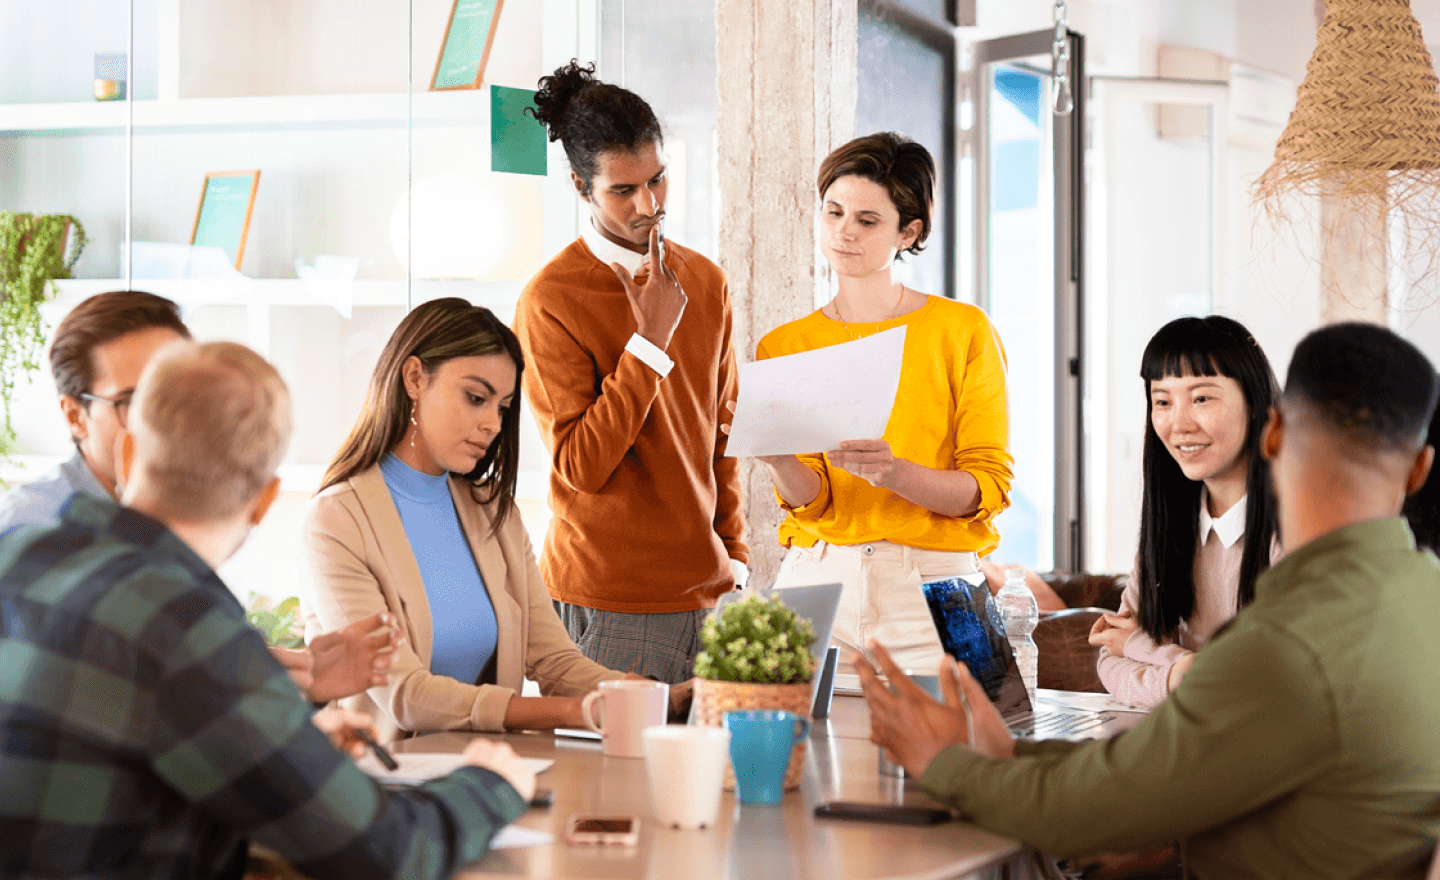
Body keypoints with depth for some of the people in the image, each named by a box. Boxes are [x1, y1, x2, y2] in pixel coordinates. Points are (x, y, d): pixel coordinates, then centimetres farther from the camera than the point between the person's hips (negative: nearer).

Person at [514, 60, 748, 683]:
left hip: (707, 588, 5)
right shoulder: (549, 302, -9)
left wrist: (734, 552, 14)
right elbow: (580, 465, -14)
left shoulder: (707, 283, 10)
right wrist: (651, 340, -14)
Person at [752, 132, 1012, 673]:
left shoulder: (964, 331, 2)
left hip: (933, 589, -2)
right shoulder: (783, 347, 9)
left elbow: (989, 486, -4)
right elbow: (811, 499, 1)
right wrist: (777, 460, -22)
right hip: (816, 580, 2)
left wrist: (894, 471, -22)